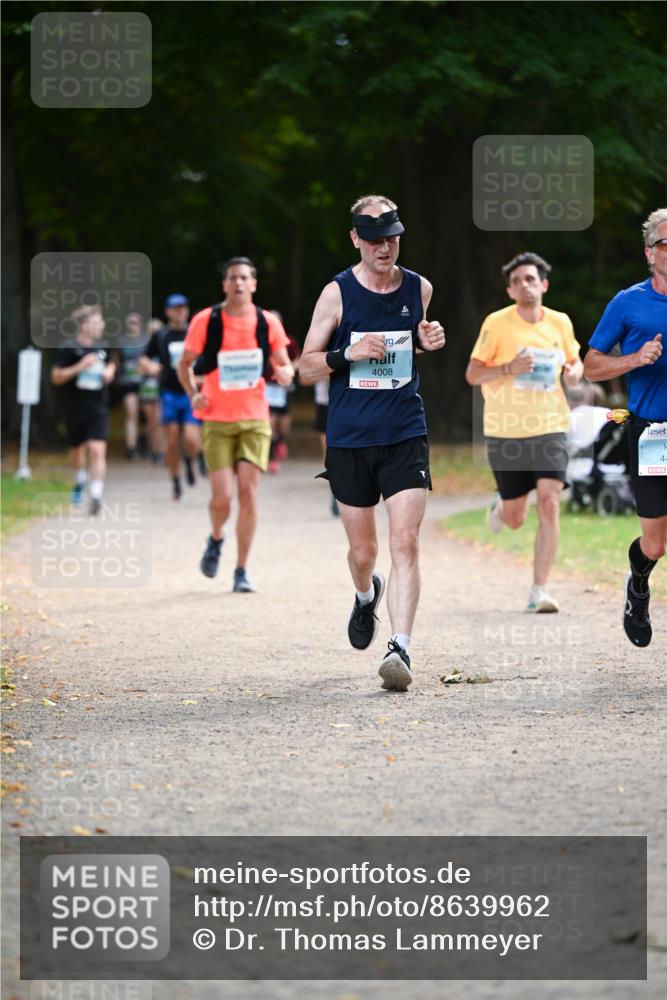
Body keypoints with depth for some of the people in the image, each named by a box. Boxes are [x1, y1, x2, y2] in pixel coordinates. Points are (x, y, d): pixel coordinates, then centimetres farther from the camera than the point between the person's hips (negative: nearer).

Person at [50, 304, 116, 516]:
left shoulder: (102, 348, 5)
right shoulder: (68, 349, -9)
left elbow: (110, 364, 27)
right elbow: (56, 377, -10)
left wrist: (110, 372, 4)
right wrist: (79, 367, -21)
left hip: (98, 409, 1)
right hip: (75, 409, -1)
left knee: (97, 450, -14)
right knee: (78, 449, 17)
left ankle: (96, 494, -18)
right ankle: (80, 481, 45)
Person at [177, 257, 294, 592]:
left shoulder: (268, 323, 0)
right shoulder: (205, 321, -4)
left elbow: (284, 364, 11)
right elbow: (185, 364, 7)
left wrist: (286, 373, -13)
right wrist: (193, 394, -9)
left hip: (255, 420, 1)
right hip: (216, 421, -1)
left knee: (248, 492, -6)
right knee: (222, 497, -9)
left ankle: (242, 571, 4)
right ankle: (215, 539, 26)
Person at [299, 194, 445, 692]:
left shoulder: (419, 288, 4)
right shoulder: (337, 294, -3)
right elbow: (306, 369, 1)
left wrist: (430, 340, 3)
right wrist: (348, 354, -17)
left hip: (406, 436, 0)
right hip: (349, 439, 0)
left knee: (405, 542, -15)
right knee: (363, 551, 10)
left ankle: (401, 647, -20)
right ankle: (366, 595, 45)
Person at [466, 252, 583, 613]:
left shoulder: (560, 323, 4)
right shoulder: (497, 323, -6)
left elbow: (574, 360, 21)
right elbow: (472, 374, -4)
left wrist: (574, 372, -3)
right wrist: (509, 368, -21)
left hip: (550, 429, 1)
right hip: (506, 432, -1)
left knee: (550, 503, -16)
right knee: (515, 518, 7)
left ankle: (538, 592, -12)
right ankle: (499, 506, 47)